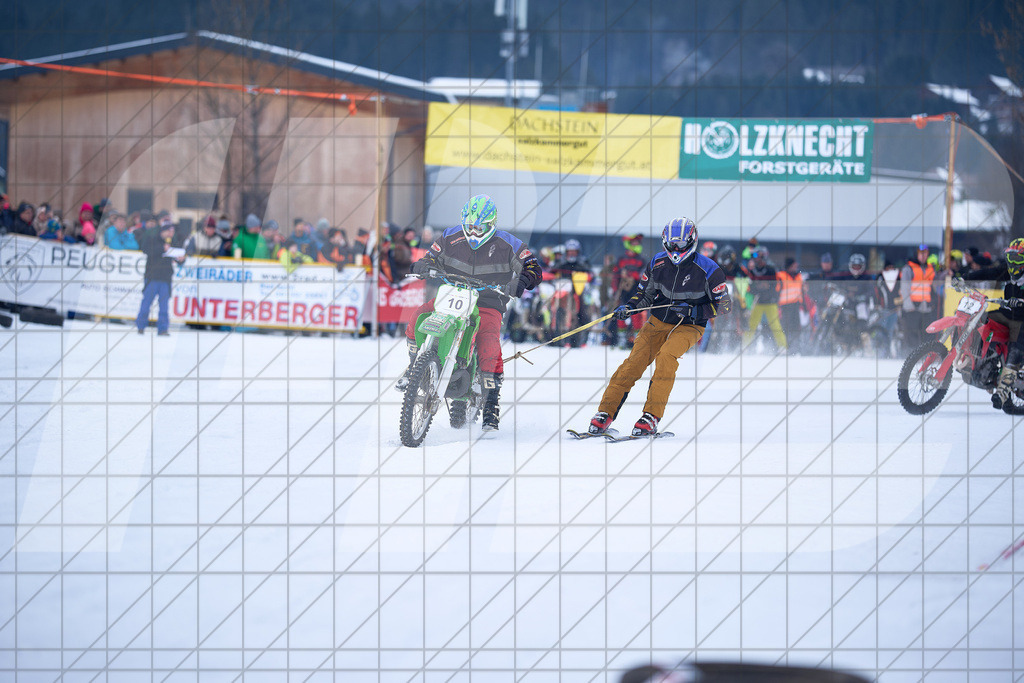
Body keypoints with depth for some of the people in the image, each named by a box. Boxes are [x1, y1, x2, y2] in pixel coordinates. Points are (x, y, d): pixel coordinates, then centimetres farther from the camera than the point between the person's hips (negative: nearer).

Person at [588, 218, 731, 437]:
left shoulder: (707, 270, -13)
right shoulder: (658, 263, -1)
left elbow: (724, 305, -8)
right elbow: (645, 292, 14)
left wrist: (693, 311, -20)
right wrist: (629, 307, -6)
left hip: (688, 327, -4)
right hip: (658, 322, 4)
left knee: (666, 356, -31)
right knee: (633, 363, -11)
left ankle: (652, 417, -30)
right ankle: (605, 414, -2)